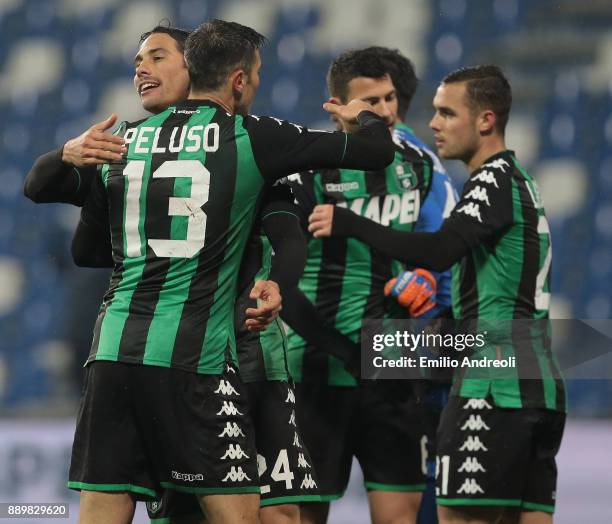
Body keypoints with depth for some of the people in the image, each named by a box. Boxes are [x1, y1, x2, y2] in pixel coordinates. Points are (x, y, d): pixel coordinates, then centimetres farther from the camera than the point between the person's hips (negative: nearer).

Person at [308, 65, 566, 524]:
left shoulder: (493, 180, -8)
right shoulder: (522, 183, 22)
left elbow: (439, 252, -23)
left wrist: (347, 223, -18)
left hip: (495, 384, -10)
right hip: (542, 385, 10)